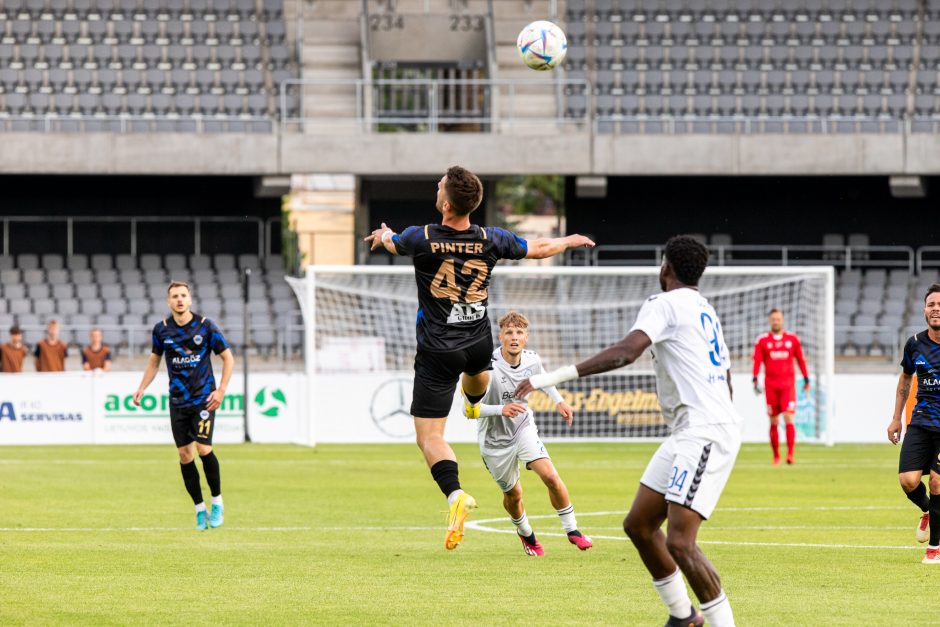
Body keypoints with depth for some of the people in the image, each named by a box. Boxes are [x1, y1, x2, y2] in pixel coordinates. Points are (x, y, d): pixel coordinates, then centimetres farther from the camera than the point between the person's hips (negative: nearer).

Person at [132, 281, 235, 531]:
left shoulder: (205, 326, -6)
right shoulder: (161, 329, 2)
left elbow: (228, 358, 1)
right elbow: (154, 361, 17)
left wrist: (221, 390, -8)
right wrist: (142, 388, 4)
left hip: (203, 398, -3)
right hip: (177, 401, 3)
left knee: (203, 448, -15)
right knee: (184, 454, 1)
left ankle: (217, 502, 4)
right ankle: (200, 509, 13)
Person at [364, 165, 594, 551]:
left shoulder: (421, 239, -19)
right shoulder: (491, 240, -11)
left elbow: (391, 243, 7)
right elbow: (540, 249, 7)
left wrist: (383, 235, 33)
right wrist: (570, 241, 29)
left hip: (438, 352, -4)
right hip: (479, 343, 4)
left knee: (428, 436, -4)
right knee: (476, 365, 43)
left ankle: (455, 494, -26)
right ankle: (475, 402, 76)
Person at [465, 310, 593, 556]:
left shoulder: (532, 359, -11)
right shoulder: (489, 367, -28)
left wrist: (559, 401, 8)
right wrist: (501, 410, -42)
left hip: (524, 428, 3)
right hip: (495, 439, -2)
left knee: (550, 476, -18)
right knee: (513, 494, 11)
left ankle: (572, 530, -1)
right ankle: (526, 534, 43)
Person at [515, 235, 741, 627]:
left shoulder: (665, 304, -8)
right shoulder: (706, 311, 21)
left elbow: (626, 352, -24)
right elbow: (725, 384, 28)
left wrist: (555, 376, -28)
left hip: (704, 432, -10)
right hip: (687, 433, 10)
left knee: (679, 542, -17)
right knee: (639, 524, 13)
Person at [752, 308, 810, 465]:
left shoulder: (792, 339, 8)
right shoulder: (762, 340, 5)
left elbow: (800, 359, 14)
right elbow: (757, 361, 0)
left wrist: (806, 379, 14)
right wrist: (755, 379, -11)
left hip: (788, 384, 0)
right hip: (771, 385, 0)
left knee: (788, 418, -14)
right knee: (774, 422, 4)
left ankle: (790, 454, -18)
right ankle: (776, 456, 13)